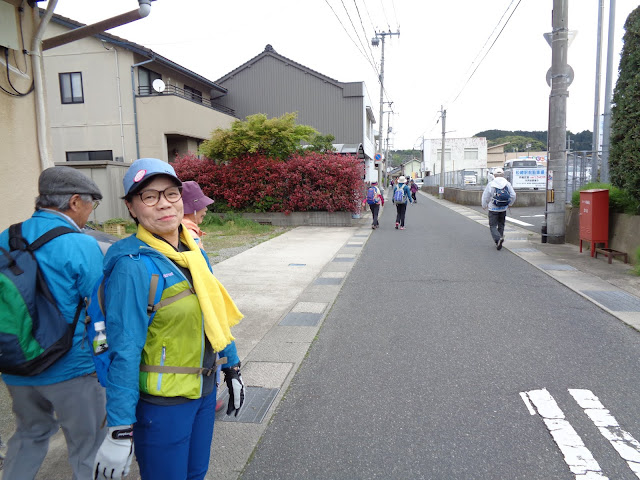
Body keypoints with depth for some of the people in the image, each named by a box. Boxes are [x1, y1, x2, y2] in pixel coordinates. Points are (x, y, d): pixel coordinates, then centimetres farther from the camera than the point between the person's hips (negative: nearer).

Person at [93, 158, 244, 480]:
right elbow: (124, 351, -22)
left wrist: (232, 370, 13)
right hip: (162, 403, -7)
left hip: (204, 390, 7)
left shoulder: (193, 250, 1)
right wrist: (119, 430, -19)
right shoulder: (133, 265, -21)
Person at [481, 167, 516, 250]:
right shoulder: (507, 184, -2)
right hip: (503, 209, 3)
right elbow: (513, 195, -1)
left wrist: (484, 206, 14)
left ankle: (498, 239, -24)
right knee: (501, 225, 17)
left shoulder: (491, 184, -9)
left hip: (493, 209, -3)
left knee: (493, 226, 1)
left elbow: (485, 196, -4)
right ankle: (499, 243, 20)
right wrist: (509, 204, 18)